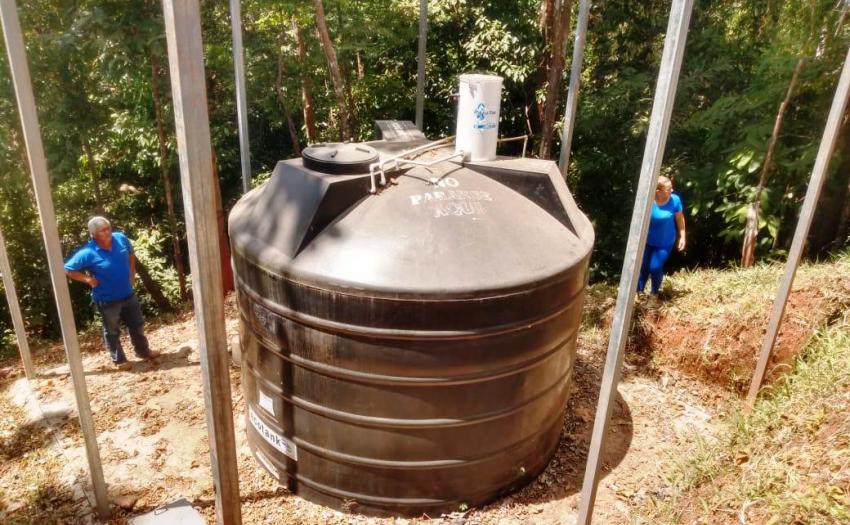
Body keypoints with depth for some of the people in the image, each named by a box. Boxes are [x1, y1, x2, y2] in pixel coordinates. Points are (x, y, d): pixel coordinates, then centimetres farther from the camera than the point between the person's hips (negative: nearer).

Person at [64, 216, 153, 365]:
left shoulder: (121, 238, -7)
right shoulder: (88, 253, -21)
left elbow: (131, 255, 14)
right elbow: (67, 269, -13)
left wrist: (132, 273, 7)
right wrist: (88, 279, -17)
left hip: (128, 294, 5)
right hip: (107, 300, -5)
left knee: (137, 324, 18)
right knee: (112, 331, 12)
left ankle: (143, 351, 38)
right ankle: (119, 360, 27)